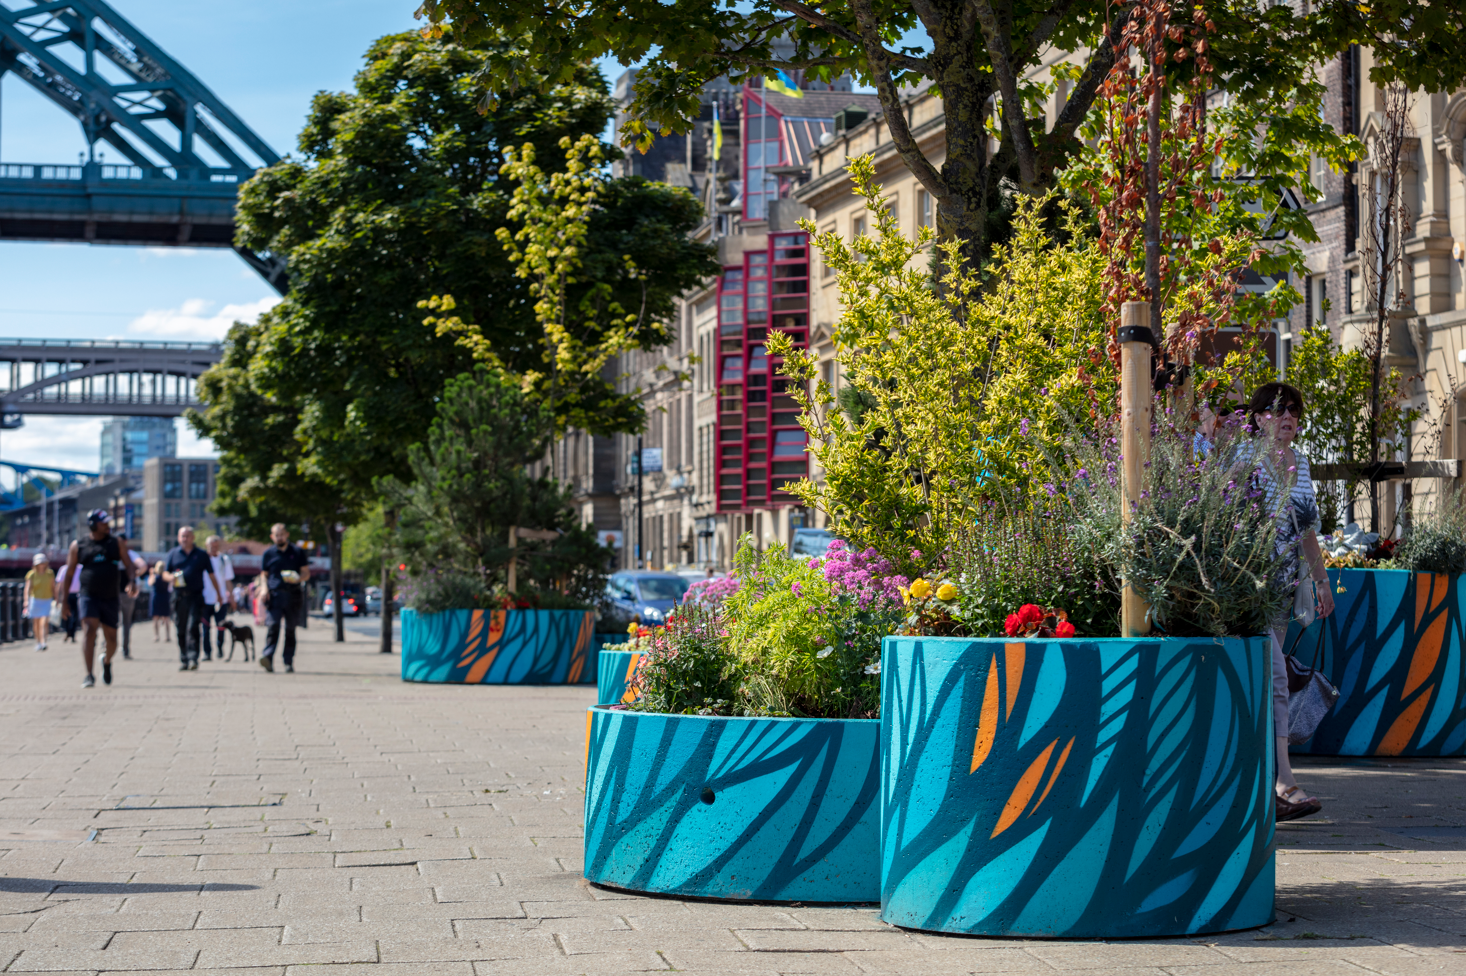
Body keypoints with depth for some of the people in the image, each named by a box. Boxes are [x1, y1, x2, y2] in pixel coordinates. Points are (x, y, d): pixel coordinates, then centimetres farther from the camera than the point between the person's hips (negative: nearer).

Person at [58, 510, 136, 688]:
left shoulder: (117, 543, 10)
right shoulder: (78, 545, 7)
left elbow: (128, 565, 3)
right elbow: (69, 574, 10)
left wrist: (131, 581, -19)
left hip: (111, 598, 2)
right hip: (88, 596, -2)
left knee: (111, 637, 4)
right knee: (89, 629, -20)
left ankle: (107, 661, 39)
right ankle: (89, 676, -20)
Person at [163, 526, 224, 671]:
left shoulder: (201, 555, 10)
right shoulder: (173, 553, 13)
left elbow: (211, 576, 13)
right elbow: (165, 573, 12)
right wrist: (170, 577, -12)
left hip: (195, 596, -2)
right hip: (179, 596, 2)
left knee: (193, 628, -13)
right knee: (180, 630, 4)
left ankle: (193, 658, -17)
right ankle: (183, 659, 12)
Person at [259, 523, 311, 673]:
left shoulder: (297, 552, 12)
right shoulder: (268, 554, 14)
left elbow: (306, 573, 12)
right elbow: (264, 575, 15)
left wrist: (298, 579, -10)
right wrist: (264, 589, -4)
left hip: (292, 596, 1)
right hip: (274, 594, -1)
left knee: (290, 629, 4)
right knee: (272, 625, -18)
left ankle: (289, 662, 9)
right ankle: (267, 657, -28)